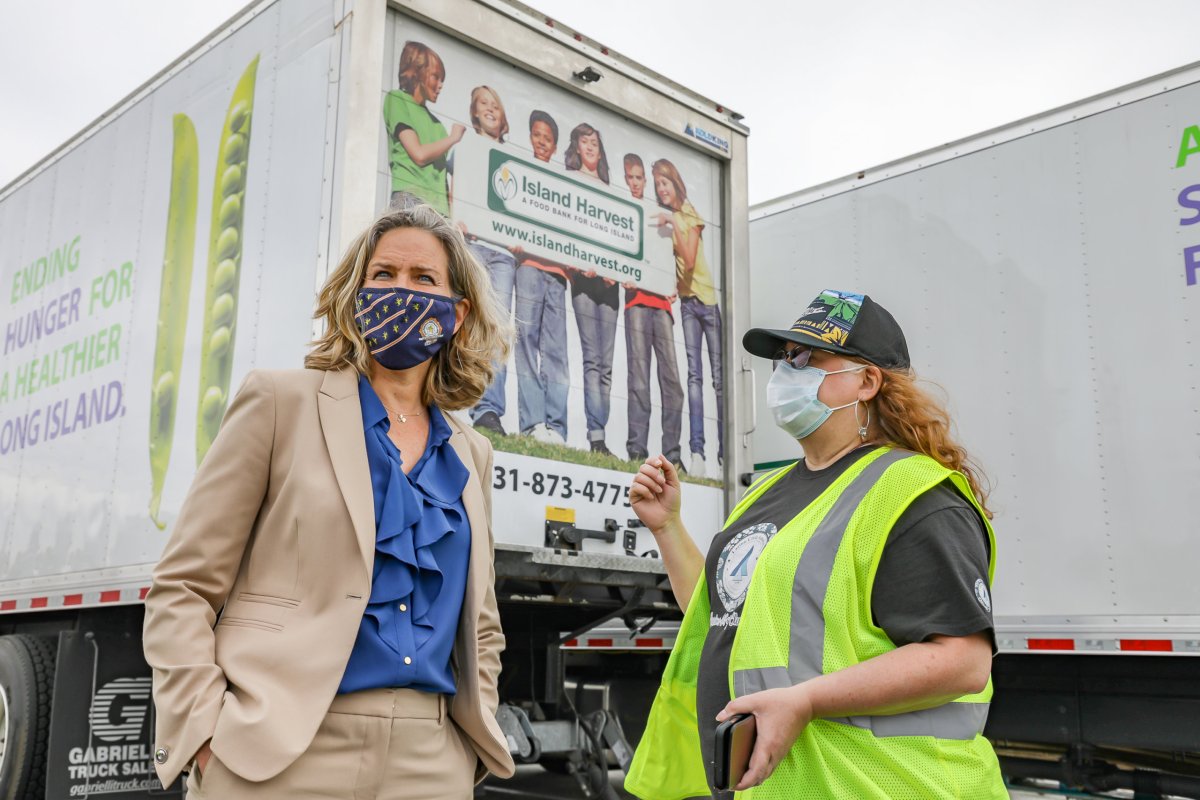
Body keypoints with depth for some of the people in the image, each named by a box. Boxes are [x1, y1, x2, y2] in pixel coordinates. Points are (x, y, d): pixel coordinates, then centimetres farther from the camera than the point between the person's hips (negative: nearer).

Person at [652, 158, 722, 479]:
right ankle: (697, 452, -13)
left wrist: (675, 223, -20)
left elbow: (690, 259, -15)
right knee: (694, 373, -7)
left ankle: (724, 452, 2)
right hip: (687, 301, 4)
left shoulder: (690, 216, -2)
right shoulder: (664, 219, 12)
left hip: (708, 299, -4)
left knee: (719, 375, -2)